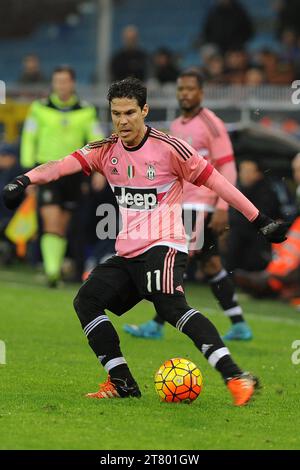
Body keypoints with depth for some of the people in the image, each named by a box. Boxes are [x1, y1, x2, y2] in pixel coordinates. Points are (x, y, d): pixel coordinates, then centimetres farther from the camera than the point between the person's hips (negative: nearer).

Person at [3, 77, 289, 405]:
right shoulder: (106, 150, 6)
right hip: (126, 253, 7)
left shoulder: (169, 148, -9)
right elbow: (64, 165, -9)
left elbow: (214, 181, -4)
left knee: (171, 306, -28)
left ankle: (236, 378, -37)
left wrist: (260, 221, -4)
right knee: (86, 301, 0)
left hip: (163, 246, -7)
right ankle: (122, 383, 4)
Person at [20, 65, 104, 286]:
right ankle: (51, 271, -19)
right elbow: (29, 138, 3)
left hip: (72, 174, 2)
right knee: (51, 222, -15)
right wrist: (29, 171, -1)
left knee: (63, 227, 9)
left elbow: (97, 141, 4)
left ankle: (57, 267, 24)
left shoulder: (86, 111, 3)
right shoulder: (40, 108, 0)